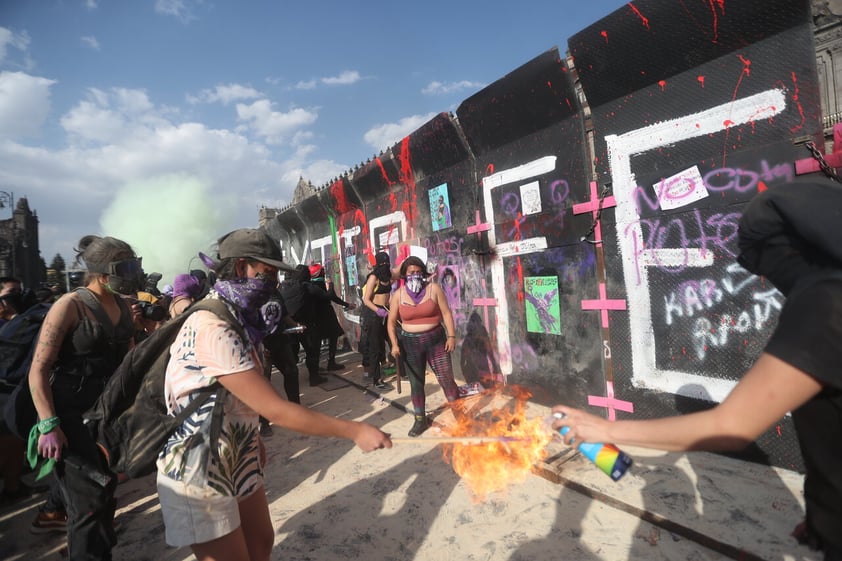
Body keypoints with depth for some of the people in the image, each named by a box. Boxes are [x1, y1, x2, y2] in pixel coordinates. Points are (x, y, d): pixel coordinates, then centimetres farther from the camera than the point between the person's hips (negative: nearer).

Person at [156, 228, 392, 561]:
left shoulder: (238, 319, 2)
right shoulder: (213, 329, -29)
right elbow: (276, 411, -31)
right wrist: (355, 431, -26)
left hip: (236, 459, 8)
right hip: (198, 474, -8)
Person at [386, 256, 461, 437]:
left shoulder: (434, 289, -3)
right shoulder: (398, 294, 0)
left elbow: (446, 313, -2)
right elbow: (392, 321, 3)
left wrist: (451, 336, -8)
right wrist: (394, 344, -7)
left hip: (435, 340, -1)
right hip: (410, 343, 2)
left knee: (446, 378, 2)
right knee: (416, 383, 10)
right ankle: (420, 420, 25)